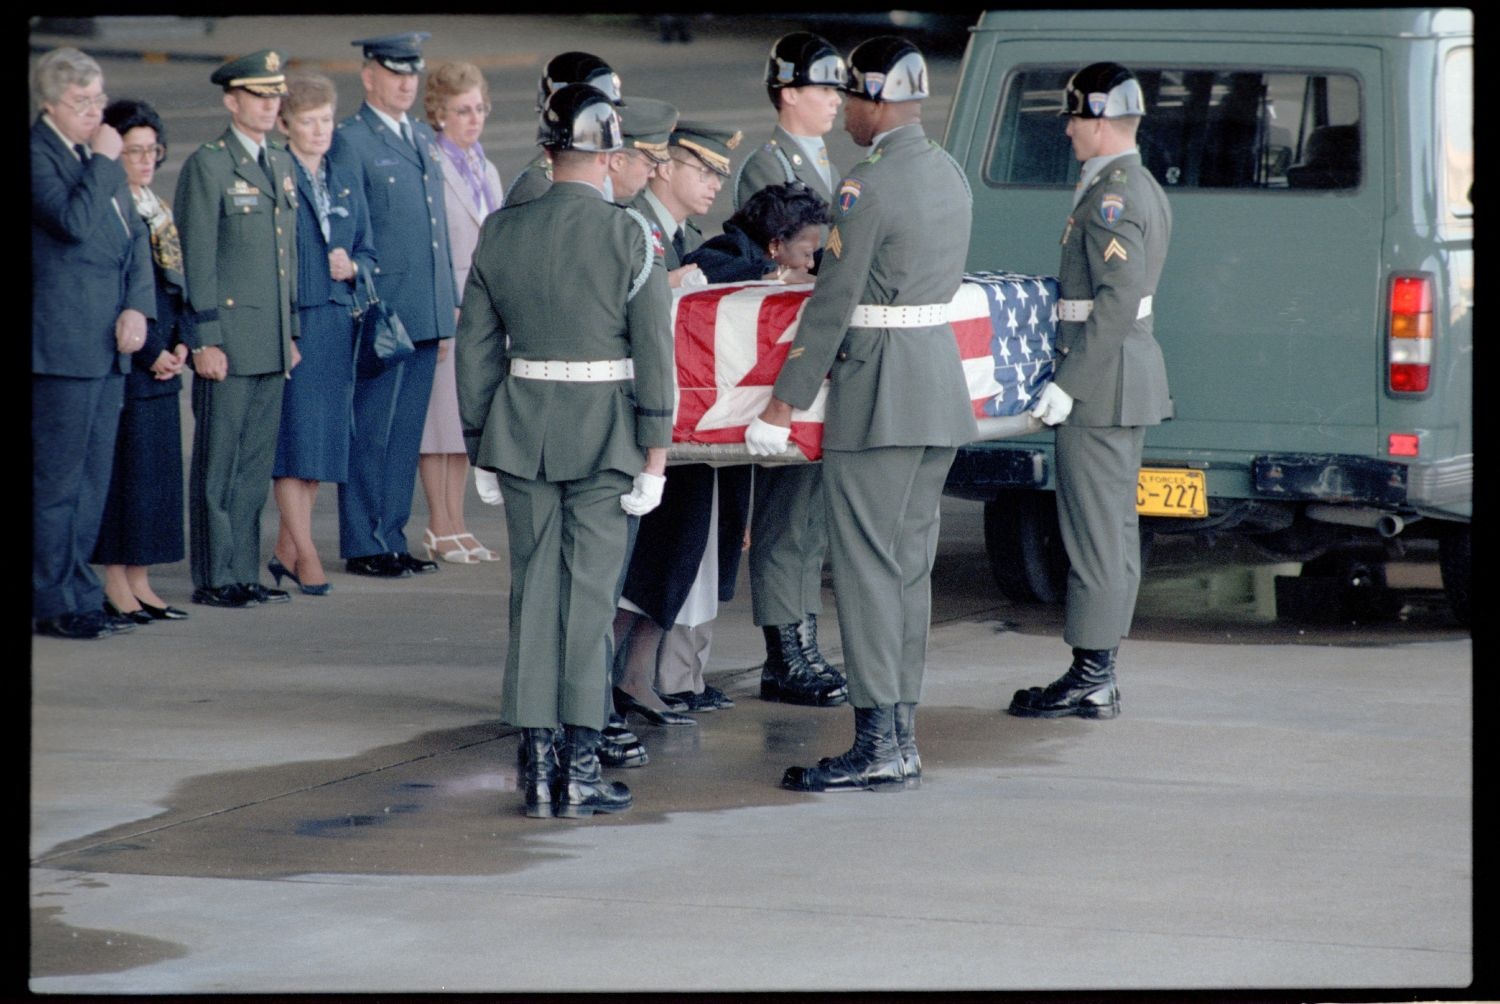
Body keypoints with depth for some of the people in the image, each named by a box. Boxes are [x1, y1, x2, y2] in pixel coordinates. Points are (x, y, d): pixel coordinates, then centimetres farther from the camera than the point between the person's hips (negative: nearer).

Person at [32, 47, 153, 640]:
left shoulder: (98, 156, 16)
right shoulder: (37, 154, -10)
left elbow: (134, 236, 17)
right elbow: (74, 222, -24)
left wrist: (138, 306, 3)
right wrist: (103, 162, -14)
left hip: (110, 344, 9)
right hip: (62, 345, -9)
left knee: (93, 479, 12)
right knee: (56, 480, -4)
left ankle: (79, 598, 18)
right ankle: (55, 606, 1)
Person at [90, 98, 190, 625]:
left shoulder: (159, 211, 16)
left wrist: (179, 345, 4)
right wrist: (150, 353, -12)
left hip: (161, 361, 8)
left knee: (157, 468, 8)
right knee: (122, 465, -6)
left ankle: (139, 582, 13)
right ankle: (114, 583, -1)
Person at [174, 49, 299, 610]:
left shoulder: (281, 165, 16)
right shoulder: (207, 166, -6)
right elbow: (197, 260, -10)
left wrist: (292, 332, 17)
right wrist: (206, 340, -14)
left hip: (273, 345, 7)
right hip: (228, 341, -7)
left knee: (256, 463, 9)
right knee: (218, 463, -1)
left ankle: (244, 574, 15)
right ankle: (214, 579, 3)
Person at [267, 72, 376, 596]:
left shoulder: (345, 184, 15)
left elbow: (367, 252, 21)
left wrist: (352, 267, -3)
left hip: (338, 322, 6)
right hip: (288, 322, -6)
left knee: (324, 437, 7)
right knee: (294, 432, -7)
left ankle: (286, 550, 14)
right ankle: (304, 552, -3)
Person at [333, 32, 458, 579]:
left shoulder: (424, 139, 16)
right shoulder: (349, 141, -7)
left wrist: (451, 298, 17)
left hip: (427, 311, 7)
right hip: (381, 310, -7)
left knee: (407, 431, 11)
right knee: (371, 431, -2)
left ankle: (392, 538, 17)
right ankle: (362, 546, 4)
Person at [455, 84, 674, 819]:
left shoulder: (501, 232, 2)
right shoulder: (628, 235, -8)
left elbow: (475, 347, 5)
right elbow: (654, 351, -9)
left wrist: (480, 445, 13)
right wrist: (655, 449, -2)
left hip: (520, 431, 3)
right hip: (605, 434, -3)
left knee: (533, 592, 9)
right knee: (589, 594, 2)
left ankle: (537, 767, 8)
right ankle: (579, 771, 1)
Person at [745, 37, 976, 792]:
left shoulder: (867, 185, -15)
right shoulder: (948, 174, 11)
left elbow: (832, 306, -16)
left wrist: (782, 405, -11)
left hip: (878, 391, -9)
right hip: (942, 384, 9)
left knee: (866, 565, -5)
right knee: (910, 564, 11)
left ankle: (877, 747, -7)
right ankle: (901, 740, 14)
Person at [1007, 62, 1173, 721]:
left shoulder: (1111, 198, -17)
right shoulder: (1142, 188, 15)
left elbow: (1117, 300, -23)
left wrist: (1069, 383, -21)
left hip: (1100, 382, -11)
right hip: (1127, 382, 11)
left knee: (1094, 529, -7)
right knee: (1114, 528, 12)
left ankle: (1088, 678, -5)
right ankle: (1099, 676, 16)